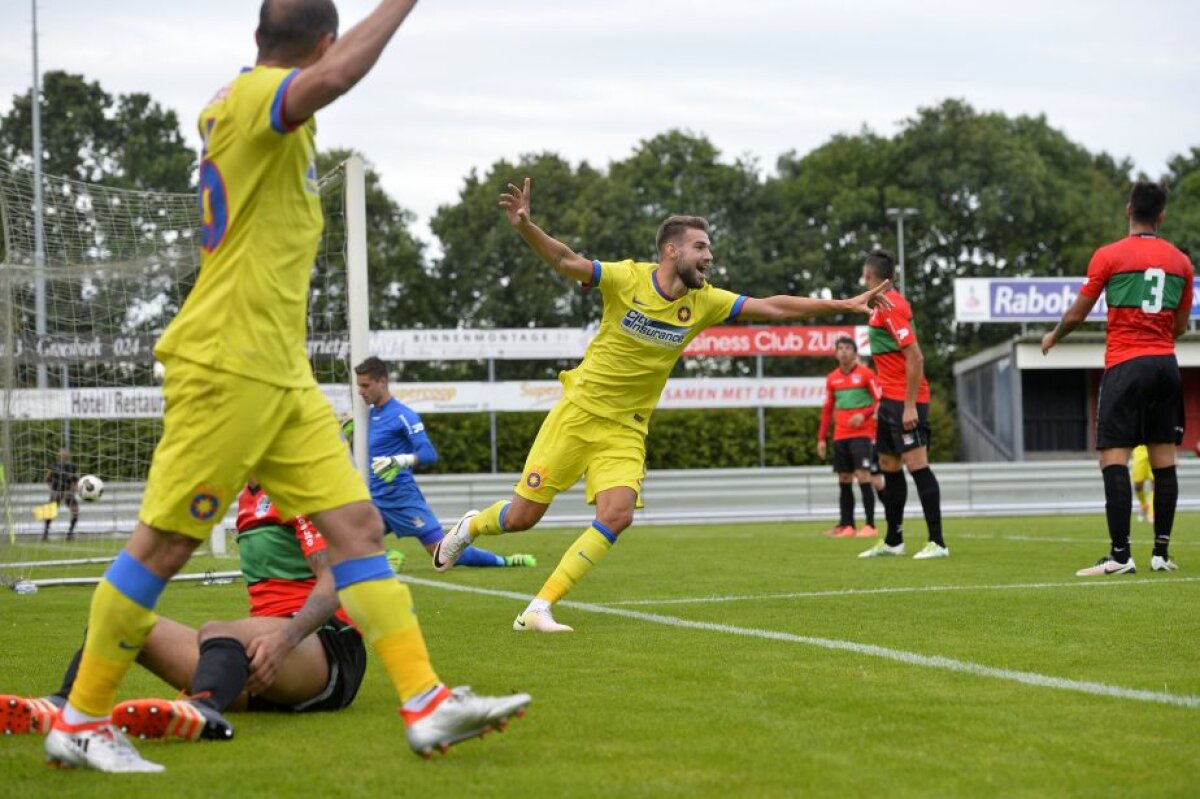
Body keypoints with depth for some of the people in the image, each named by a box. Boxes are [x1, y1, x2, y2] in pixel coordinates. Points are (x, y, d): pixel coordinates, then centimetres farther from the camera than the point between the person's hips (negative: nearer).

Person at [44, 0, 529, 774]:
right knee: (163, 542, -3)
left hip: (282, 375, 10)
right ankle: (80, 722, 8)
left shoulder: (266, 116, 17)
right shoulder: (251, 94, -12)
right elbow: (329, 79, -36)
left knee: (357, 524, 1)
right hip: (225, 365, -10)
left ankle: (428, 704, -2)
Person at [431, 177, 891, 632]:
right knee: (522, 516, 0)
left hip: (626, 430, 3)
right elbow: (565, 261, -20)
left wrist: (845, 305, -8)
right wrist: (525, 227, -39)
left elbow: (774, 308, -3)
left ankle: (539, 609, -10)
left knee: (617, 516, -19)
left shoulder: (705, 301, -4)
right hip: (578, 412, -3)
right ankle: (469, 527, 36)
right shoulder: (627, 279, -14)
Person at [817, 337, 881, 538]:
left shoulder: (866, 374, -3)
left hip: (863, 433, -5)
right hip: (840, 436, 5)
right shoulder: (832, 378, 12)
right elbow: (827, 410, 18)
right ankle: (846, 525, 10)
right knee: (844, 480, 5)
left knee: (863, 476, -12)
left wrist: (864, 415, -22)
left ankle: (870, 525, -11)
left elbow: (880, 400, -5)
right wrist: (822, 438, 14)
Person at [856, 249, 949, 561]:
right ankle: (893, 542, 20)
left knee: (916, 464, -12)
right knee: (889, 466, 13)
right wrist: (884, 403, 23)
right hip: (892, 399, 10)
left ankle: (938, 542, -13)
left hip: (905, 400, -10)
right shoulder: (884, 305, 13)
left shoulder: (890, 307, -16)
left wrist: (910, 406, -23)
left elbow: (915, 357, -21)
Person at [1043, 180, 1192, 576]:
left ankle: (1120, 555, -16)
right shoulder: (1180, 261, 8)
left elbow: (1077, 314, 1)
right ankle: (1162, 552, 8)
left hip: (1125, 365, -5)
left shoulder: (1109, 256, -4)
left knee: (1114, 459, -8)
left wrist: (1053, 337, 21)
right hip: (1166, 364, 5)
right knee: (1164, 460, 7)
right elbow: (1180, 327, 15)